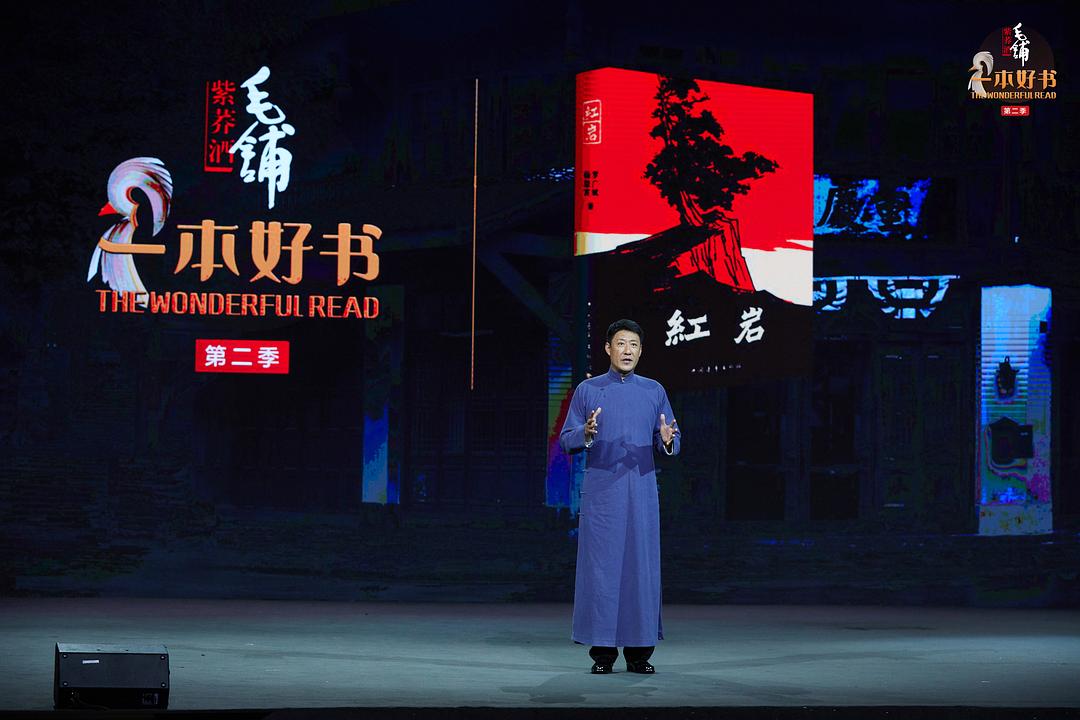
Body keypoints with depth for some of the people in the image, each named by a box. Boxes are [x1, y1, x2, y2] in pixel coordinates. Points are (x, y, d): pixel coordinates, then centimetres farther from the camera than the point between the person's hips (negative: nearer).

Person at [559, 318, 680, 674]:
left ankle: (638, 651, 7)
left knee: (641, 567, 1)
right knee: (600, 567, -3)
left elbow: (669, 442, 8)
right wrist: (587, 434, -19)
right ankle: (602, 651, 3)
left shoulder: (654, 391, 10)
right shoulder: (588, 390, 5)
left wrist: (667, 440, -16)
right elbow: (566, 440, 2)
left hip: (641, 492, 2)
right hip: (600, 493, -1)